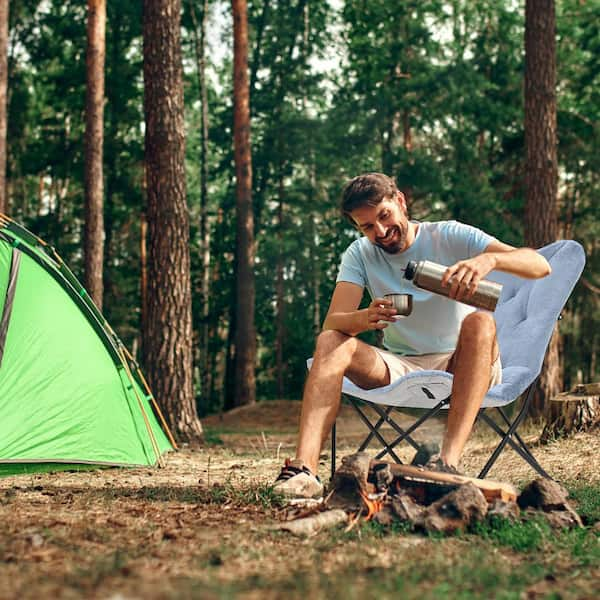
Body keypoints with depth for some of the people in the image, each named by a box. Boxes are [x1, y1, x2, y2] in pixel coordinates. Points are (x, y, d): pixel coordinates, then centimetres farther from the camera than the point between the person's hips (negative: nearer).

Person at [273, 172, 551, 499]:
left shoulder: (449, 236, -5)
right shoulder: (359, 254, 4)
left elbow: (540, 265, -16)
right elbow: (332, 323, -12)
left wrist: (488, 259, -38)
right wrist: (364, 318, -36)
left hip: (459, 366, -2)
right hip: (399, 368, 3)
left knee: (479, 322, -33)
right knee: (330, 342, -21)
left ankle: (449, 461, -45)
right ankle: (304, 468, -37)